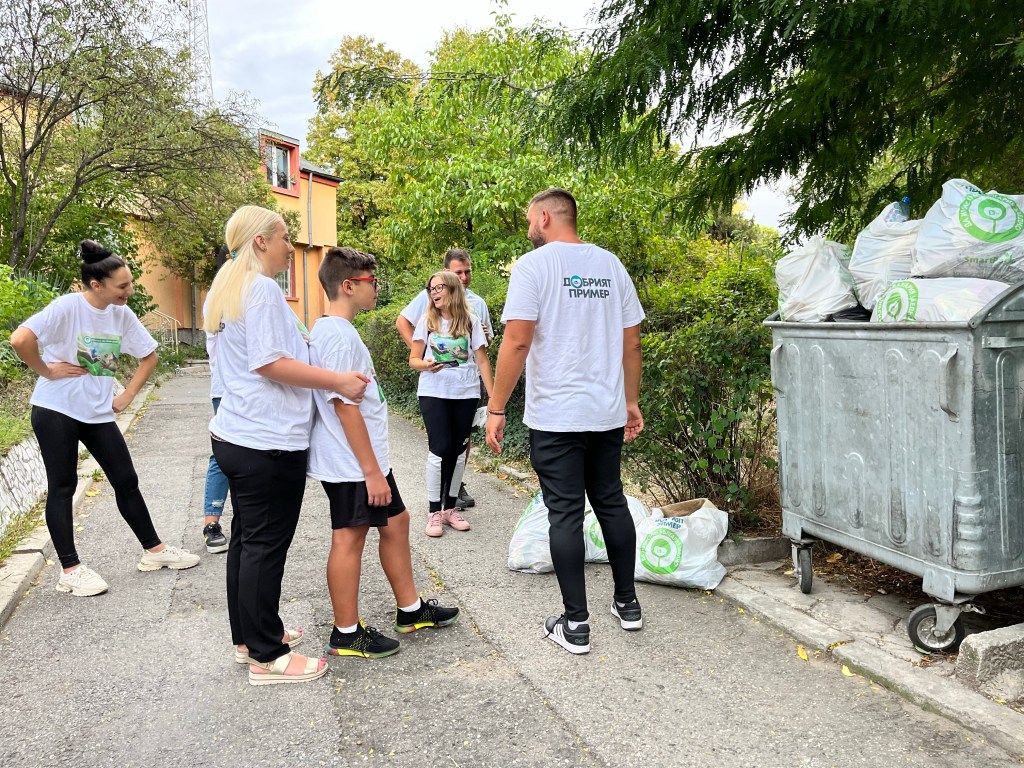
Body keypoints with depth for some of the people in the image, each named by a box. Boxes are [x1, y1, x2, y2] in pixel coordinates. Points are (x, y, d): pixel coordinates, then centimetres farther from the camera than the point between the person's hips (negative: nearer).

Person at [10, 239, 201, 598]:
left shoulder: (122, 314, 0)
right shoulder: (67, 307, -17)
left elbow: (149, 355, 12)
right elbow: (20, 340, -29)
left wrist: (128, 395, 5)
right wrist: (47, 371, -16)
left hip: (98, 412, 6)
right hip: (56, 410, -6)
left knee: (126, 481, 9)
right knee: (62, 487, 4)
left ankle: (154, 550, 21)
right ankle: (70, 570, 13)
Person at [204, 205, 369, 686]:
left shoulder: (227, 289, 18)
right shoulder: (262, 288, -14)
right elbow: (270, 362, -21)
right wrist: (338, 381, -17)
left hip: (235, 435, 10)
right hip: (269, 442, -10)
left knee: (246, 540, 16)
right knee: (265, 547, -2)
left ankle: (249, 636, 29)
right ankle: (267, 657, 9)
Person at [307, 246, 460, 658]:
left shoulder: (331, 330, 14)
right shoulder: (339, 335, -19)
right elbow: (344, 406, -24)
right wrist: (372, 471, -22)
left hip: (365, 458, 11)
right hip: (353, 464, -11)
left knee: (395, 521, 17)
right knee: (350, 538, 1)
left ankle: (410, 609, 31)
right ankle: (346, 634, 15)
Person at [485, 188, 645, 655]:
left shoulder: (533, 266, -7)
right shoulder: (610, 264, 10)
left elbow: (517, 342, -16)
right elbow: (631, 341, 11)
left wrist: (496, 409, -9)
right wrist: (631, 401, 20)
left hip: (555, 418, -6)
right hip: (608, 413, 6)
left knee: (566, 513, 1)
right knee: (612, 503, 16)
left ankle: (575, 625, 8)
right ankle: (627, 603, 28)